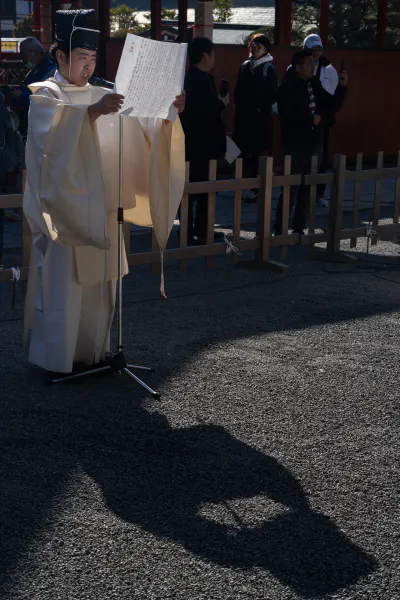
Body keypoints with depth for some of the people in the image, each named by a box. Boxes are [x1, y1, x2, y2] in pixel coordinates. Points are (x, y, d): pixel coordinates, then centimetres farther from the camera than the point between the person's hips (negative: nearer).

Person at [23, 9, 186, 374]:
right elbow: (53, 130, -25)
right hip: (66, 206, -6)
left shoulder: (102, 97, 14)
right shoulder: (44, 95, -3)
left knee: (99, 281, 9)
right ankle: (57, 356, 3)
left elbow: (141, 127, 8)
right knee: (64, 283, -6)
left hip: (101, 208, 6)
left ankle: (93, 350, 19)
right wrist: (93, 111, -40)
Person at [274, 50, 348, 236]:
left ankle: (299, 228, 19)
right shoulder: (287, 88, -10)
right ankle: (280, 230, 4)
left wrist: (342, 86, 0)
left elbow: (333, 105, 15)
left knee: (307, 189, 10)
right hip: (296, 145, -6)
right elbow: (288, 116, -22)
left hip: (314, 143, 7)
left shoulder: (314, 85, 10)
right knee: (291, 189, -4)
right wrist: (311, 119, -14)